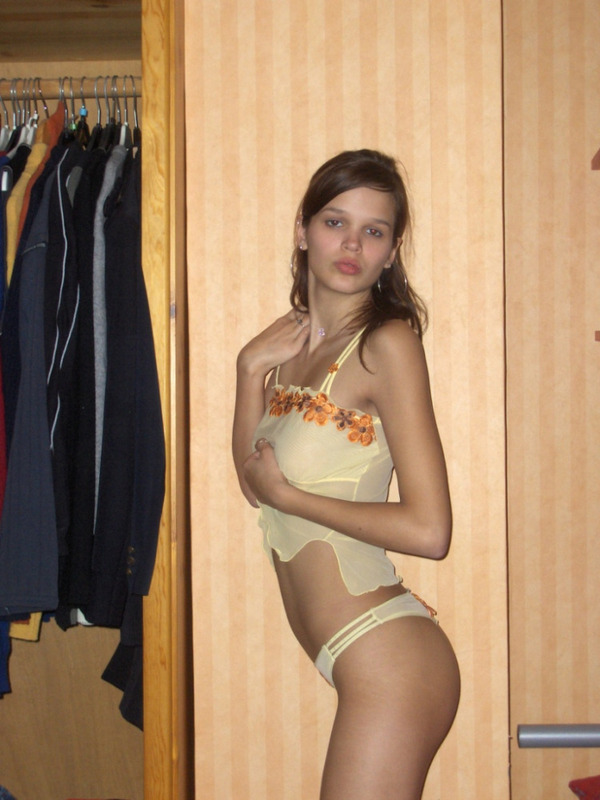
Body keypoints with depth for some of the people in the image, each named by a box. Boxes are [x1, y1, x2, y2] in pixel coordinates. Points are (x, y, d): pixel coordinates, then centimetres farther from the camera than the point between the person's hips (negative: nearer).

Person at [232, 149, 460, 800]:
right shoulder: (294, 340, 10)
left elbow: (427, 530, -20)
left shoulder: (386, 342, -13)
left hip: (388, 660, -7)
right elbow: (253, 477, 12)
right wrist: (251, 368, 1)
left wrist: (285, 494, -11)